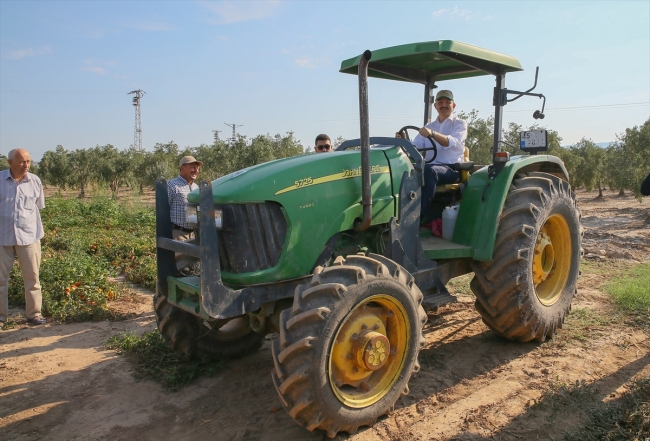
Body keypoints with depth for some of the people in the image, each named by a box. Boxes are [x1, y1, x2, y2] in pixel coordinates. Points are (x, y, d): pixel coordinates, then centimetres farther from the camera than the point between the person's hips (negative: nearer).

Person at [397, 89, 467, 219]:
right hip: (430, 168, 4)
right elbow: (414, 146, 8)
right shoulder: (429, 126, 21)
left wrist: (432, 133, -34)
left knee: (429, 170, -38)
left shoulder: (460, 124, 6)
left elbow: (452, 142, -16)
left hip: (451, 169, -4)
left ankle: (420, 215, -40)